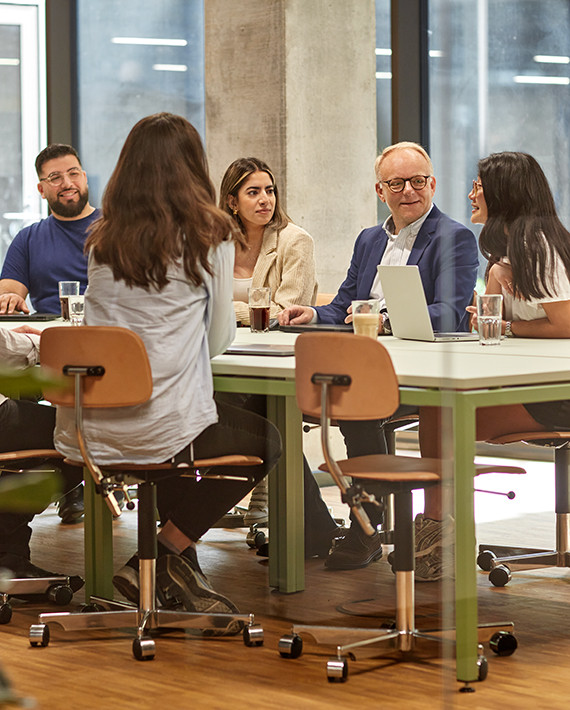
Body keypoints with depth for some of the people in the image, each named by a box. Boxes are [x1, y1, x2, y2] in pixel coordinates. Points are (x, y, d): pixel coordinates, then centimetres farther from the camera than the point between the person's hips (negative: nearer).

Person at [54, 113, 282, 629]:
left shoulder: (103, 239, 7)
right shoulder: (209, 235, -4)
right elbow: (220, 336, 4)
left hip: (83, 430, 5)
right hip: (161, 430, -5)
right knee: (264, 442, 23)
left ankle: (174, 566, 27)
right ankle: (170, 551, 12)